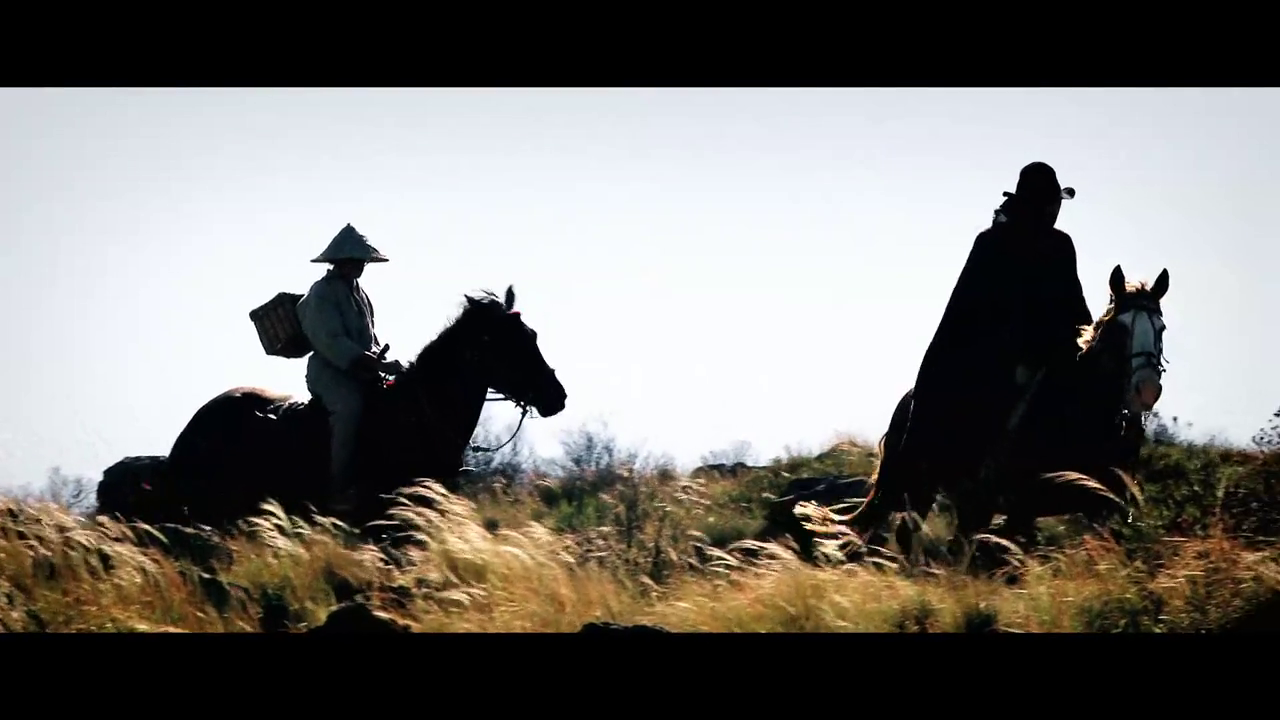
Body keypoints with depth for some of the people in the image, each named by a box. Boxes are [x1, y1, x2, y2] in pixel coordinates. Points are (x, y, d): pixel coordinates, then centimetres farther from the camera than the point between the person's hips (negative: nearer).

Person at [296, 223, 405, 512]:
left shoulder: (357, 292, 17)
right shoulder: (322, 294, -9)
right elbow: (332, 342, -20)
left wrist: (380, 362, 0)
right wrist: (381, 365, -25)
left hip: (362, 370, 9)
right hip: (330, 371, -9)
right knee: (349, 406, -35)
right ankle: (338, 490, -37)